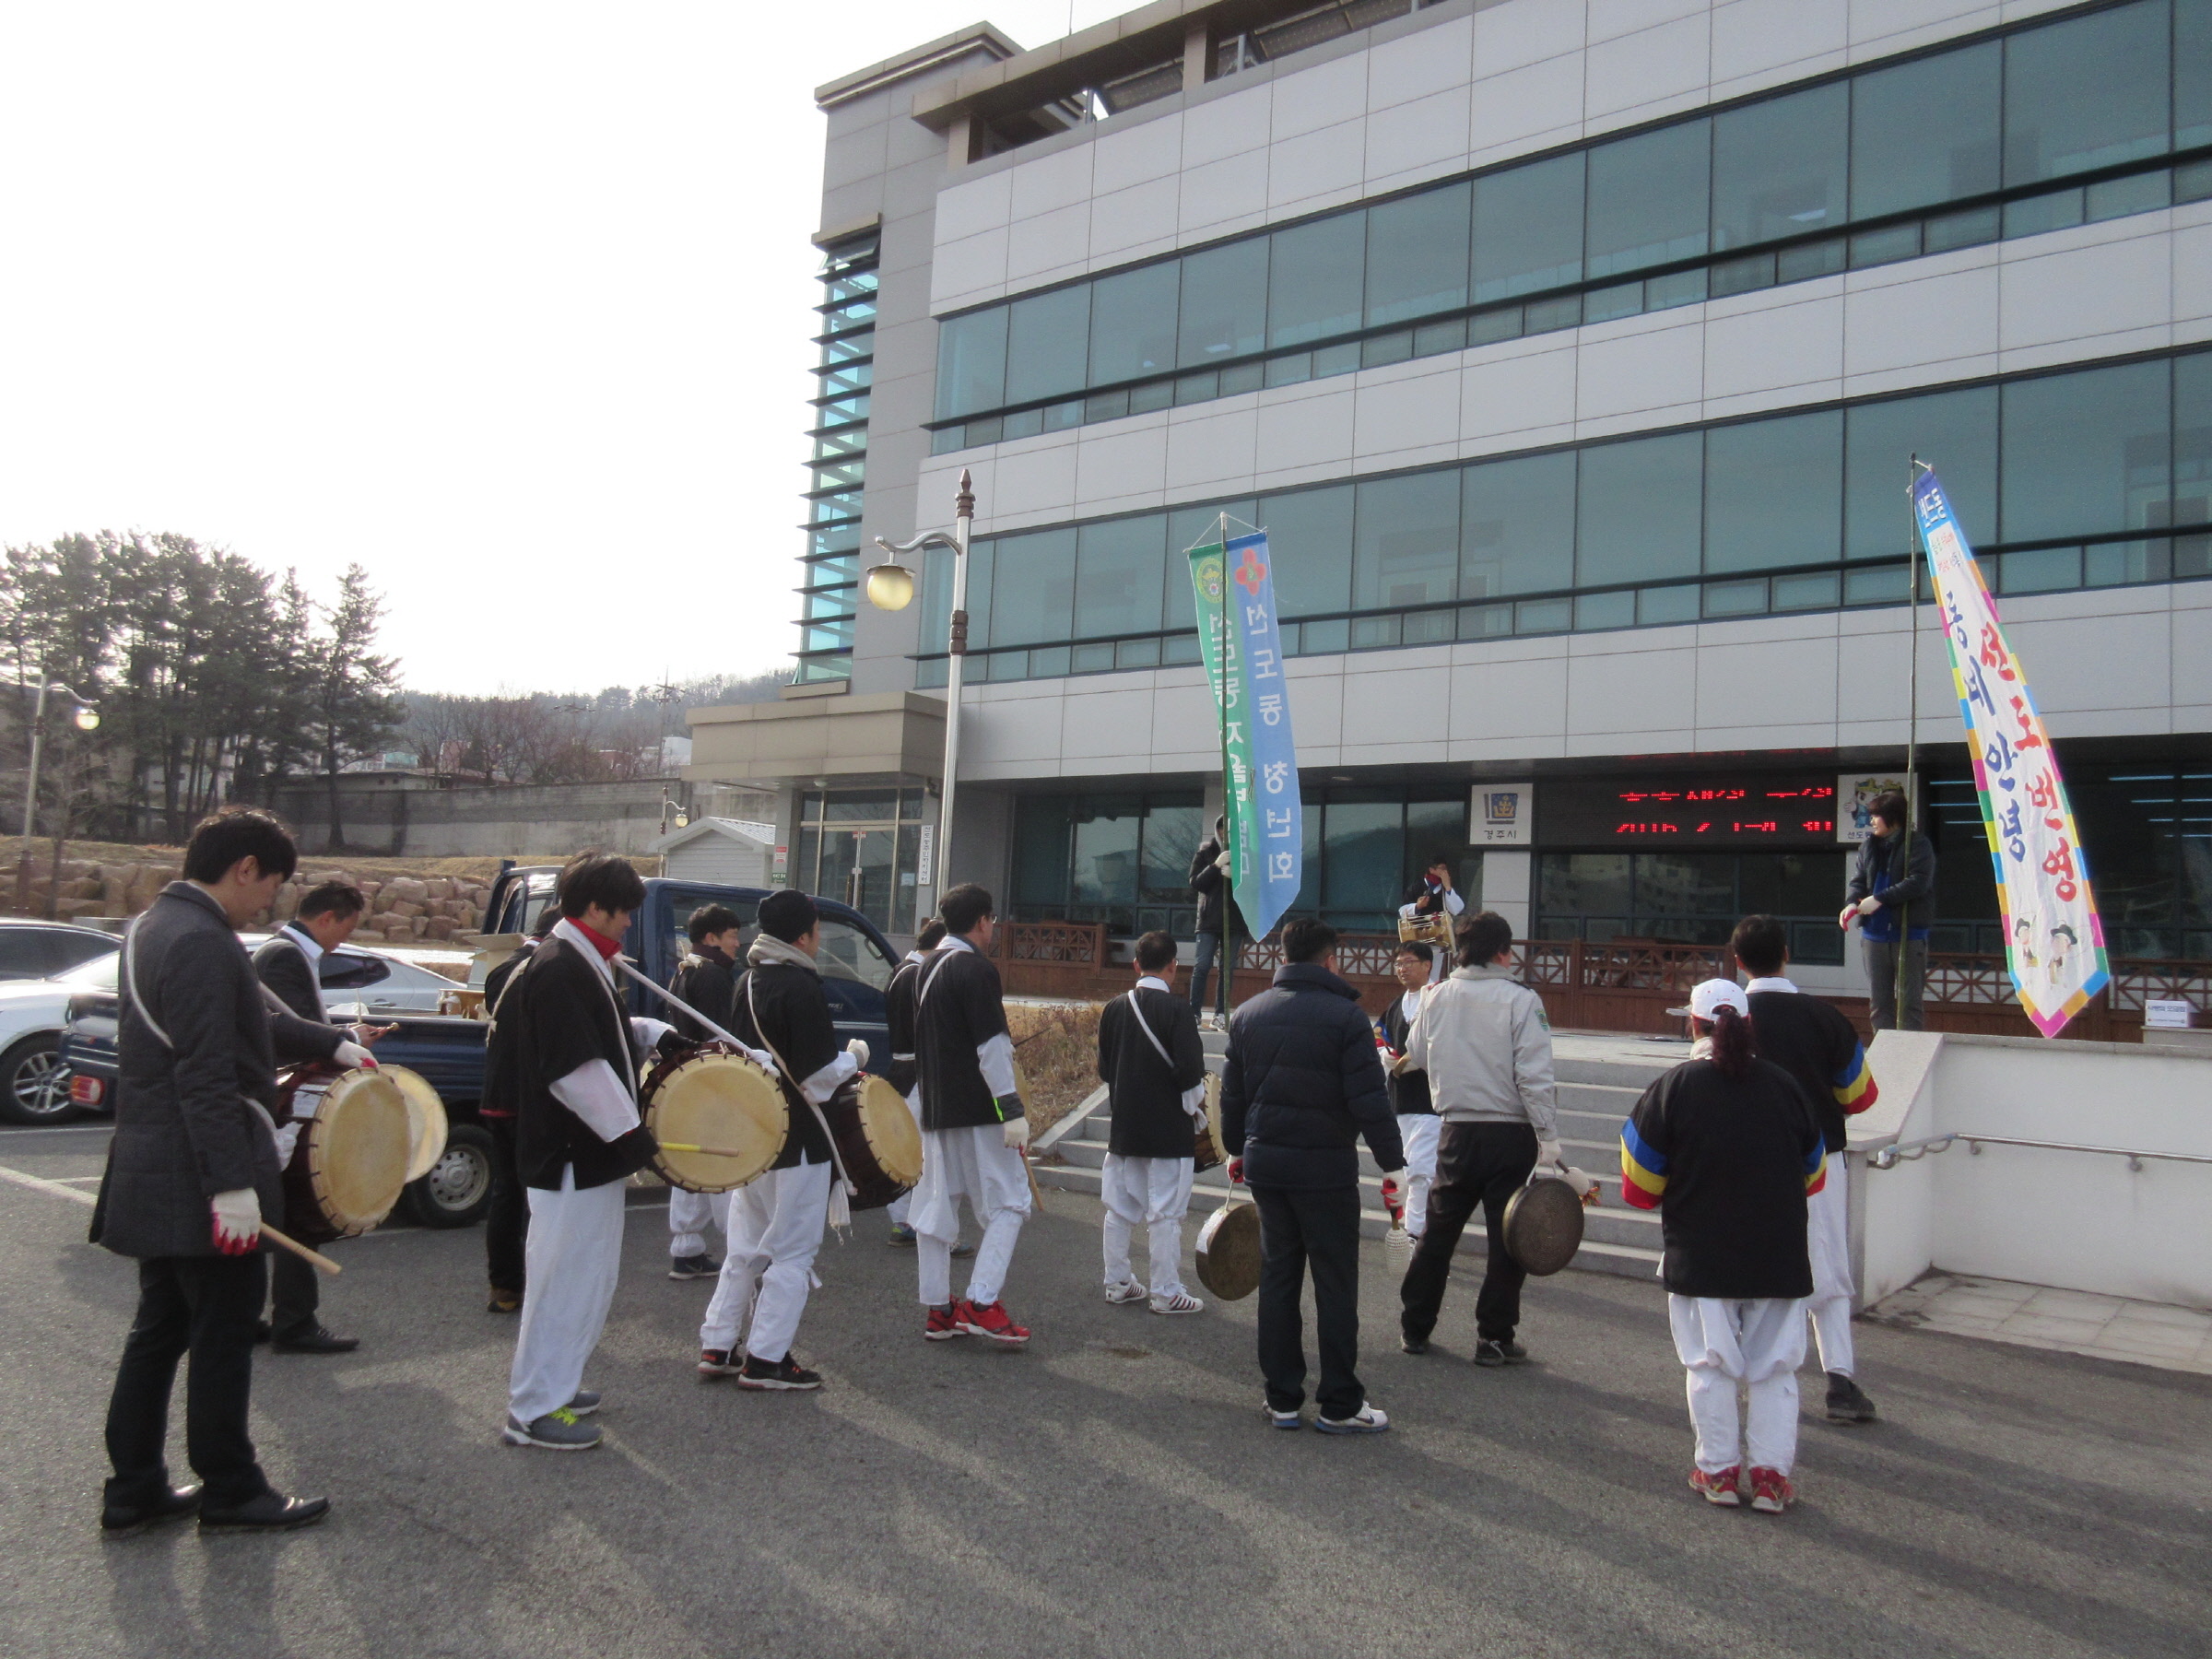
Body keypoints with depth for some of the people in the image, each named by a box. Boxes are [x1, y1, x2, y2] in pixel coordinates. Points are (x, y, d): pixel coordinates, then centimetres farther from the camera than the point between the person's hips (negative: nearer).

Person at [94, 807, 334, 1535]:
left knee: (157, 1331, 17)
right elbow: (205, 1077, -25)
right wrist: (232, 1186, -23)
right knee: (222, 1337, 3)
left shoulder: (151, 927, 12)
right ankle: (230, 1494, 16)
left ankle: (133, 1491, 27)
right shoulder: (202, 943, -21)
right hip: (196, 1181, -10)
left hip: (152, 1177, 10)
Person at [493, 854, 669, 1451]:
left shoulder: (582, 965, 12)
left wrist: (655, 1033, 10)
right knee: (567, 1276, -2)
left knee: (586, 1273, 20)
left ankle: (552, 1383, 32)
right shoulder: (557, 970, -21)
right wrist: (630, 1133, -23)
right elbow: (574, 1070, -26)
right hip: (572, 1154, -11)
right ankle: (533, 1410, 9)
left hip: (590, 1151, 11)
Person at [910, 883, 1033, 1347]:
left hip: (935, 1110, 9)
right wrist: (1013, 1109, -18)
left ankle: (937, 1309, 14)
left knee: (935, 1209, 10)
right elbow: (991, 1047, -18)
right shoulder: (976, 969, -13)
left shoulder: (928, 970, 13)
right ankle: (982, 1303, -7)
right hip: (977, 1111, -8)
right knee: (1008, 1204, -1)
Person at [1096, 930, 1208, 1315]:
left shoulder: (1114, 1009, 3)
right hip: (1169, 1129, -6)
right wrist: (1196, 1108, 1)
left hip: (1124, 1125, 6)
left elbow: (1104, 1069, 9)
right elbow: (1190, 1070, -17)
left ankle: (1118, 1283, 23)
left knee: (1120, 1210, 14)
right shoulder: (1177, 1009, -14)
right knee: (1165, 1214, 1)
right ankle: (1166, 1293, 7)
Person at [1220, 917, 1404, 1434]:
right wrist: (1393, 1161, -5)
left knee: (1277, 1276, 12)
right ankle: (1339, 1404, 9)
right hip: (1325, 1165, -5)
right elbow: (1369, 1099, -13)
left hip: (1264, 1161, 6)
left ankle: (1282, 1398, 17)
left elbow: (1232, 1093, 14)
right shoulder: (1344, 1015, -10)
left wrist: (1237, 1150, 25)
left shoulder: (1248, 1014, 8)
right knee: (1335, 1284, 3)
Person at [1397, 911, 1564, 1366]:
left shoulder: (1437, 998, 1)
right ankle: (1494, 1338, 11)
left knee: (1437, 1233, 16)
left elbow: (1417, 1055, 15)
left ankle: (1414, 1328, 24)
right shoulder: (1521, 1000, -11)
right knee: (1508, 1241, 6)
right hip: (1511, 1135, -4)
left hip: (1457, 1133, 4)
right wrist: (1548, 1139, -14)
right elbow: (1534, 1076, -16)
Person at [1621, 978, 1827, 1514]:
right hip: (1779, 1255, 2)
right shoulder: (1783, 1084, -2)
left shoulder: (1672, 1088, -11)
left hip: (1700, 1255, -2)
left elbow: (1641, 1187, -6)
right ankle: (1772, 1474, 14)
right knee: (1774, 1366, 12)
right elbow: (1812, 1174, 11)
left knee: (1711, 1364, 10)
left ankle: (1719, 1470, 15)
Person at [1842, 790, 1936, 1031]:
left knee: (1909, 1003, -2)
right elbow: (1857, 881, 9)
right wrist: (1852, 902, -12)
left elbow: (1918, 882, -17)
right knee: (1879, 1002, 10)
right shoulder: (1869, 846, 12)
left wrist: (1879, 899, -20)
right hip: (1874, 934, 6)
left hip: (1908, 934, -6)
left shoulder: (1917, 844, -6)